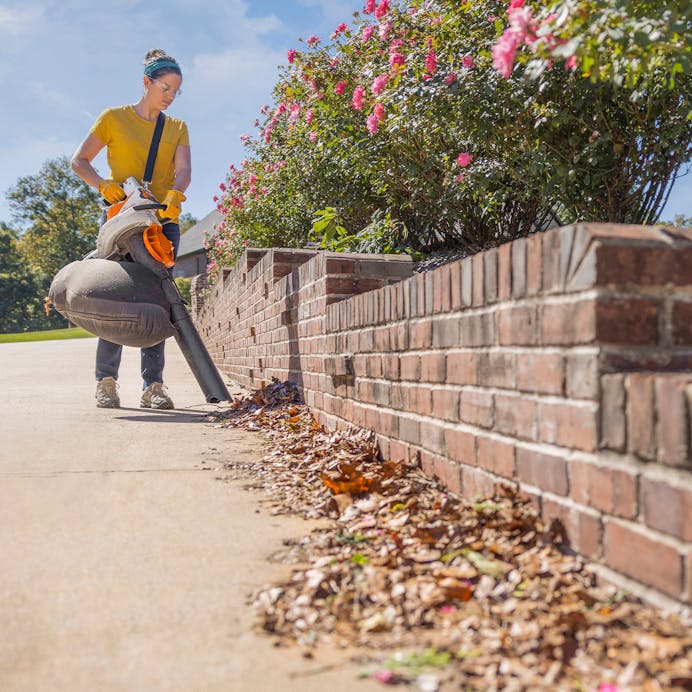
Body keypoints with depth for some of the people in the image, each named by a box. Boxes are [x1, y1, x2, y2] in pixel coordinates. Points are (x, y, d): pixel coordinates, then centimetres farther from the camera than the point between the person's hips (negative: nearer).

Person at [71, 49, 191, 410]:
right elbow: (79, 160, 5)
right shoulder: (113, 118, 8)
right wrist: (102, 184, -15)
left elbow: (183, 168, -2)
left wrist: (175, 194, -24)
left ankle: (153, 385, -1)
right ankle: (106, 381, 0)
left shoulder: (177, 128, 15)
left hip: (164, 221, 2)